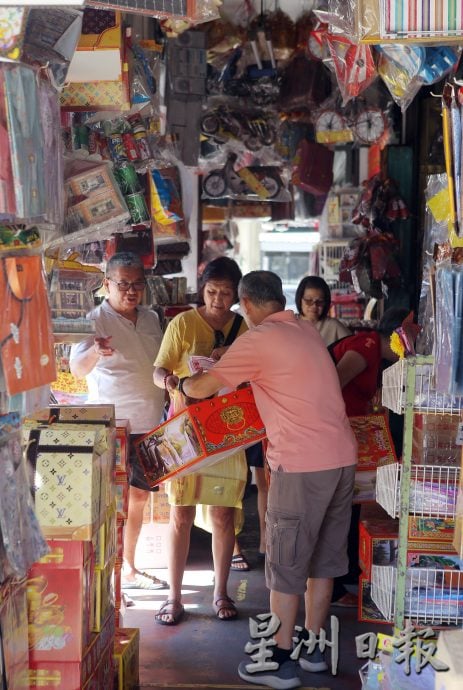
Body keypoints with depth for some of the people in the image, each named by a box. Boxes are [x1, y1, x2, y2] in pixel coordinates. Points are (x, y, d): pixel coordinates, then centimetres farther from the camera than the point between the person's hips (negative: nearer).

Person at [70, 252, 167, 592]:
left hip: (149, 424, 7)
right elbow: (77, 368, -26)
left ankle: (130, 569, 27)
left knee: (139, 497, 14)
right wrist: (95, 353, -46)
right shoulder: (96, 320, -11)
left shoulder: (151, 319, 9)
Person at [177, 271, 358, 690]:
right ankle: (313, 647, 26)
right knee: (324, 558, 16)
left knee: (286, 564, 3)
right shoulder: (307, 331, 14)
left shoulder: (258, 340, -9)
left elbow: (202, 388, -4)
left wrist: (180, 384, 16)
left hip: (302, 466, -8)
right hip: (342, 458, 8)